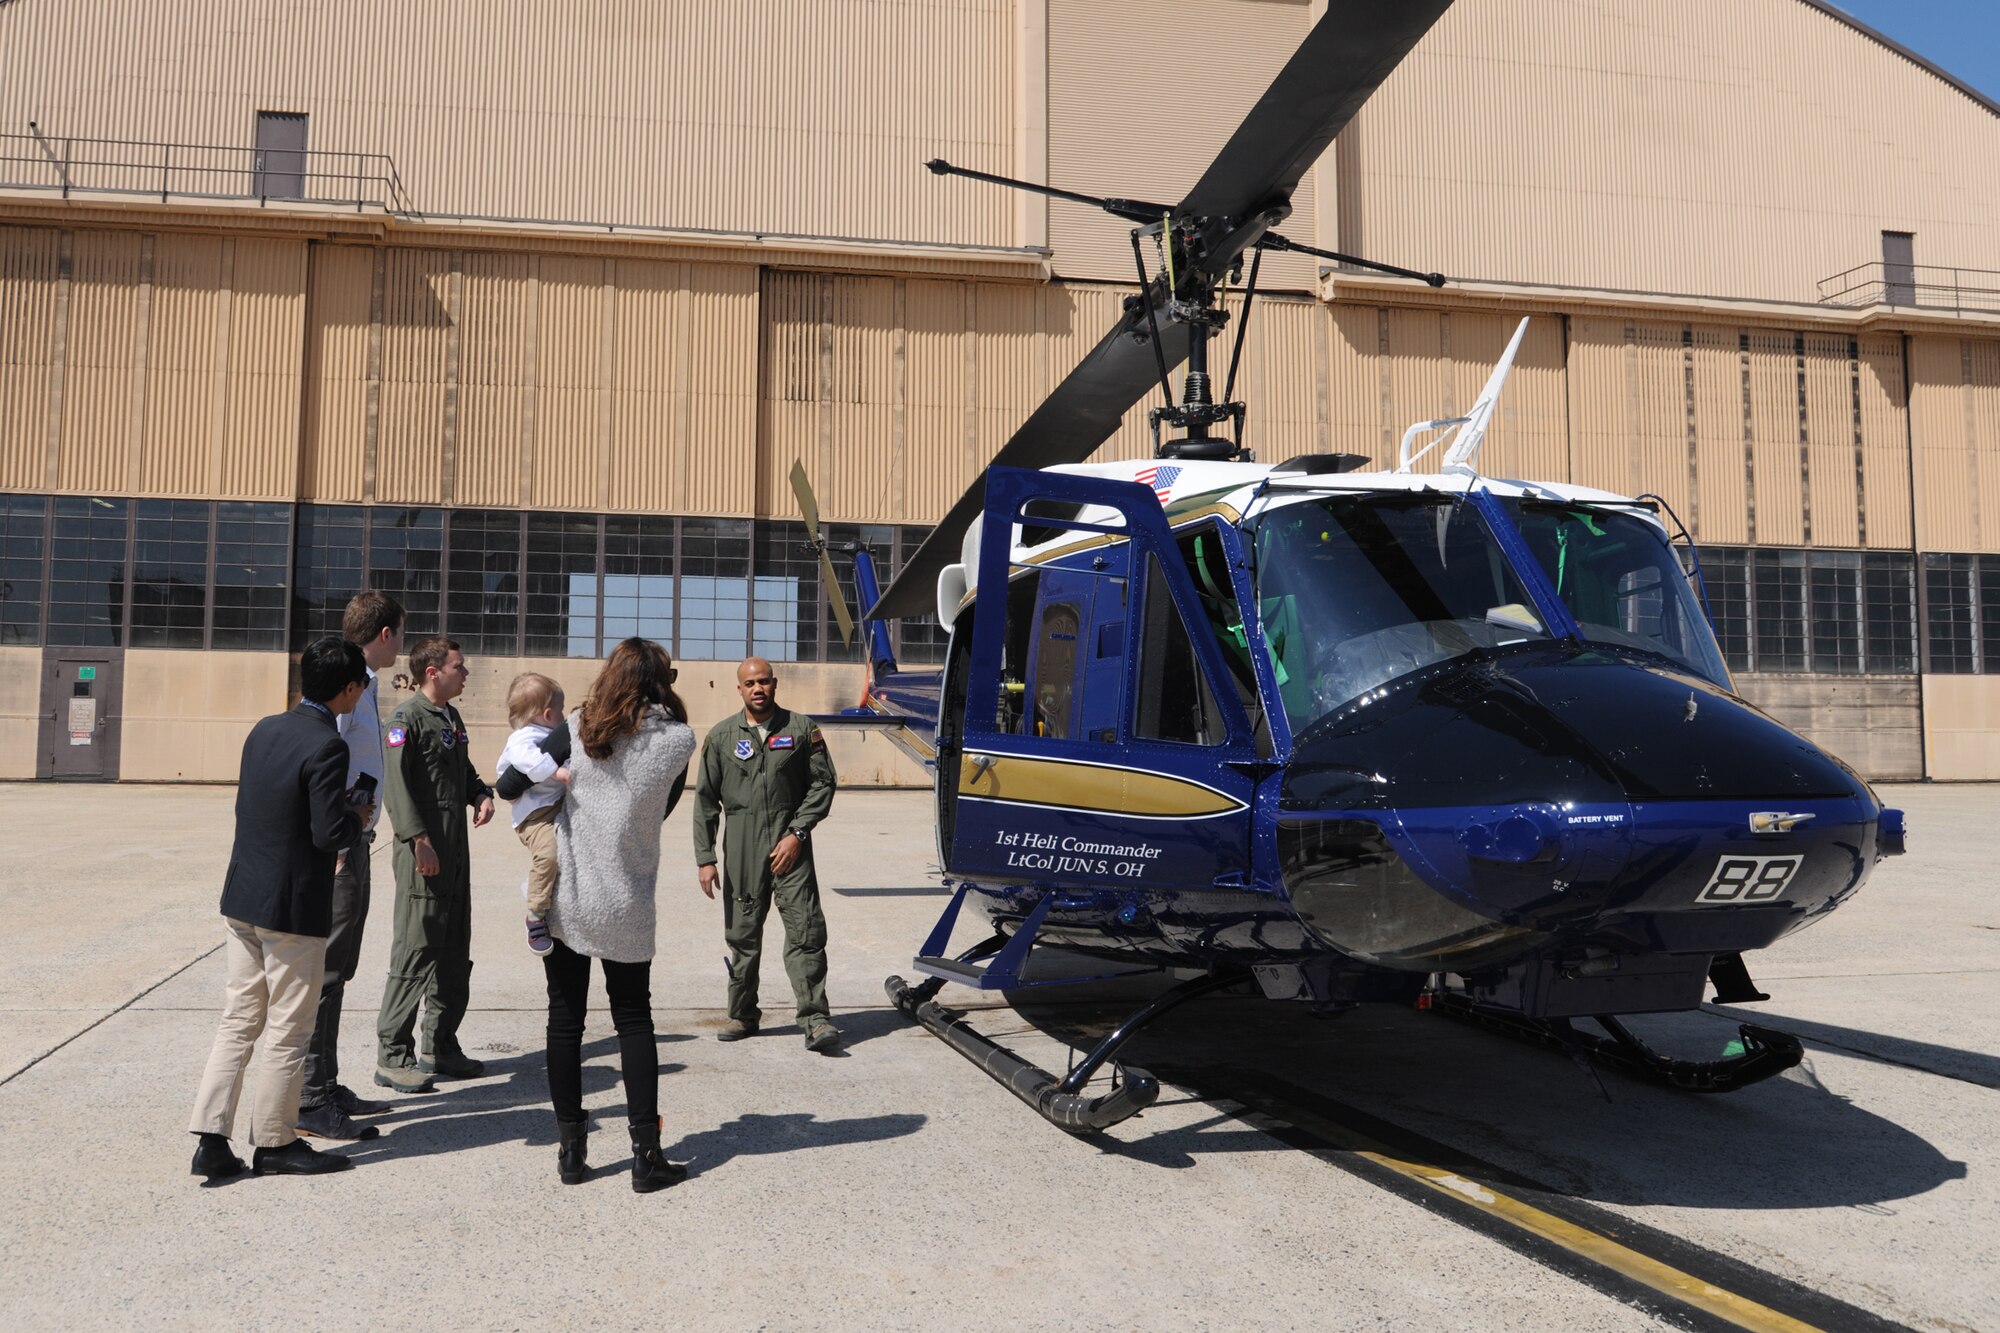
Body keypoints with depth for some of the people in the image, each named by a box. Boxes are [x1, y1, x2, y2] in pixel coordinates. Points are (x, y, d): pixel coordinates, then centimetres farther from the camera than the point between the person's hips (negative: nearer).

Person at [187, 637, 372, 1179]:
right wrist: (358, 816, -1)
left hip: (241, 900, 8)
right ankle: (275, 1144, 17)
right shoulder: (326, 747, -19)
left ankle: (211, 1140, 14)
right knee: (288, 1033, 6)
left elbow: (251, 808, 14)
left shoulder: (264, 730, 6)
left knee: (238, 1021, 14)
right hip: (294, 910, -7)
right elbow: (331, 834, -22)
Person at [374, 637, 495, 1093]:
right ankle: (392, 1055, 1)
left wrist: (482, 796, 7)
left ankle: (441, 1047, 23)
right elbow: (395, 782, -17)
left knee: (455, 952, 13)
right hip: (423, 852, -9)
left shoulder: (452, 718, 17)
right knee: (417, 948, -7)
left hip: (456, 851, 9)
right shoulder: (408, 718, -9)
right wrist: (419, 839, -23)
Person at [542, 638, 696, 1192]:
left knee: (565, 1021, 12)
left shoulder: (577, 727, -2)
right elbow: (659, 808, 2)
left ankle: (570, 1147, 18)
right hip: (626, 908, -1)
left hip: (563, 897, 1)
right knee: (634, 1021, 11)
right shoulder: (678, 739, -6)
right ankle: (646, 1155, 10)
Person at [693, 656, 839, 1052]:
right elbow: (705, 800, 9)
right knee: (742, 934, 8)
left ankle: (815, 1018, -7)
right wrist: (705, 858, 3)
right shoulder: (721, 736, 8)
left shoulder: (801, 730, 5)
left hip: (790, 844, -1)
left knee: (805, 930, -9)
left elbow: (822, 784, 5)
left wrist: (797, 833, -5)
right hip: (741, 845, 2)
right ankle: (742, 1015, 22)